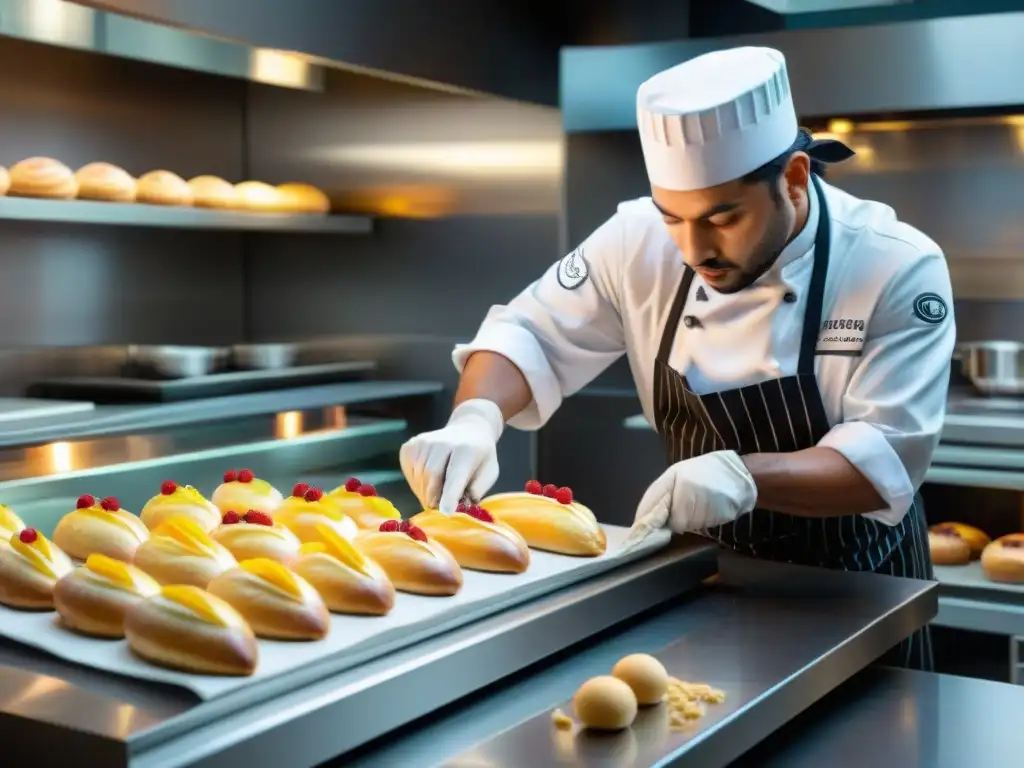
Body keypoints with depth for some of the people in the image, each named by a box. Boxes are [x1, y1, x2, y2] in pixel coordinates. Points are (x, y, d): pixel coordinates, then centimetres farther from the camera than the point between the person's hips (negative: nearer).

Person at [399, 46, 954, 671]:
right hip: (704, 572, 3)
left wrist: (745, 476, -44)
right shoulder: (642, 241, -14)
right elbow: (530, 335, -7)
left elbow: (888, 459, -27)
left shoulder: (897, 269, -23)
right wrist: (476, 418, -28)